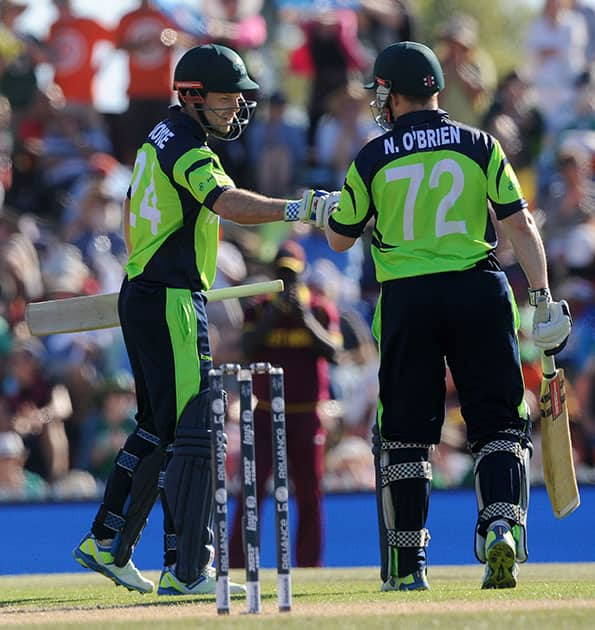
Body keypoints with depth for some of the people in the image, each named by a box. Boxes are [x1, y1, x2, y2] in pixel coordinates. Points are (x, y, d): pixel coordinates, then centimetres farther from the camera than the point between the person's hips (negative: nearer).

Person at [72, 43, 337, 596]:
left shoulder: (160, 138, 15)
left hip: (141, 296, 11)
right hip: (171, 304, -11)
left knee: (158, 425, 20)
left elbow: (132, 209, 28)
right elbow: (227, 201, -37)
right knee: (193, 430, -12)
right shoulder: (185, 150, -17)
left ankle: (106, 544, 25)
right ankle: (185, 569, -14)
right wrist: (292, 210, -49)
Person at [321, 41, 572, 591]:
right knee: (499, 422, 3)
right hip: (479, 293, 0)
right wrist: (542, 297, 0)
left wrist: (321, 209, 34)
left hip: (406, 299, 0)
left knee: (404, 433, 9)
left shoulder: (372, 160, 2)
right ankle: (502, 526, -21)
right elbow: (519, 224, -2)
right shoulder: (479, 147, 4)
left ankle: (407, 565, 11)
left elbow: (340, 239, 13)